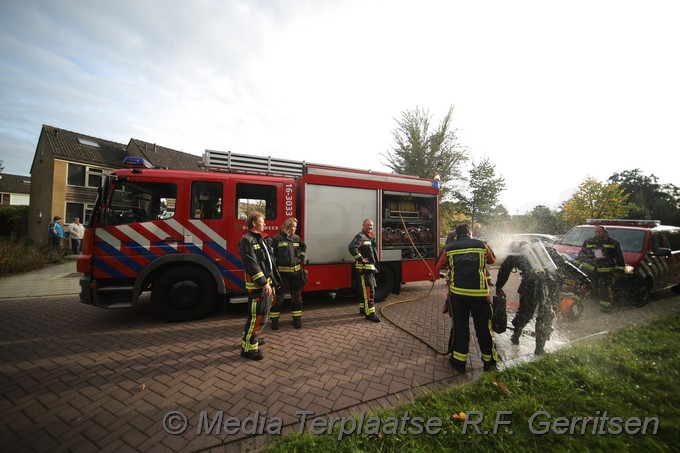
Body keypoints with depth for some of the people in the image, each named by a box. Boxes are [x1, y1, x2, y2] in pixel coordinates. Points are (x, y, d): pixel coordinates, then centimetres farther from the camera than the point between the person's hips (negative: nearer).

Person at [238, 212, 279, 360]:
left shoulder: (262, 239, 16)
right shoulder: (247, 240, -14)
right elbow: (252, 264, -22)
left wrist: (271, 282, 18)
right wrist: (264, 283, -25)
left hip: (266, 282, 10)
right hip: (257, 285, -10)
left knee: (262, 314, 20)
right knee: (257, 316, -4)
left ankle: (252, 338, 37)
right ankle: (248, 348, 8)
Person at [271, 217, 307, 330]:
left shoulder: (297, 238, 8)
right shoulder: (277, 238, -6)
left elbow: (303, 247, 27)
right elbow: (272, 254, -7)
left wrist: (301, 258, 15)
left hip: (296, 271, 4)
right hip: (282, 272, -4)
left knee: (296, 296, 11)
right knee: (278, 297, 3)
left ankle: (297, 318, 24)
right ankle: (274, 319, 18)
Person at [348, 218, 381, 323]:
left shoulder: (371, 237, 16)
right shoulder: (360, 236, -13)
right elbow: (352, 247, -29)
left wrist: (375, 265, 21)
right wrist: (360, 259, -23)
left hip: (371, 267, 10)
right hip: (364, 268, -10)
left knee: (365, 289, 17)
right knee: (368, 290, -9)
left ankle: (363, 309, 28)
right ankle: (370, 313, -6)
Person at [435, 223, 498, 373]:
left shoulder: (449, 248, 0)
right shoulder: (481, 245, 0)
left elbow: (439, 266, 8)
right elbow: (492, 260, 17)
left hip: (458, 293, 1)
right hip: (479, 293, 0)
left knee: (460, 325, 13)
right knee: (483, 326, 14)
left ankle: (459, 361, 21)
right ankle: (489, 360, 30)